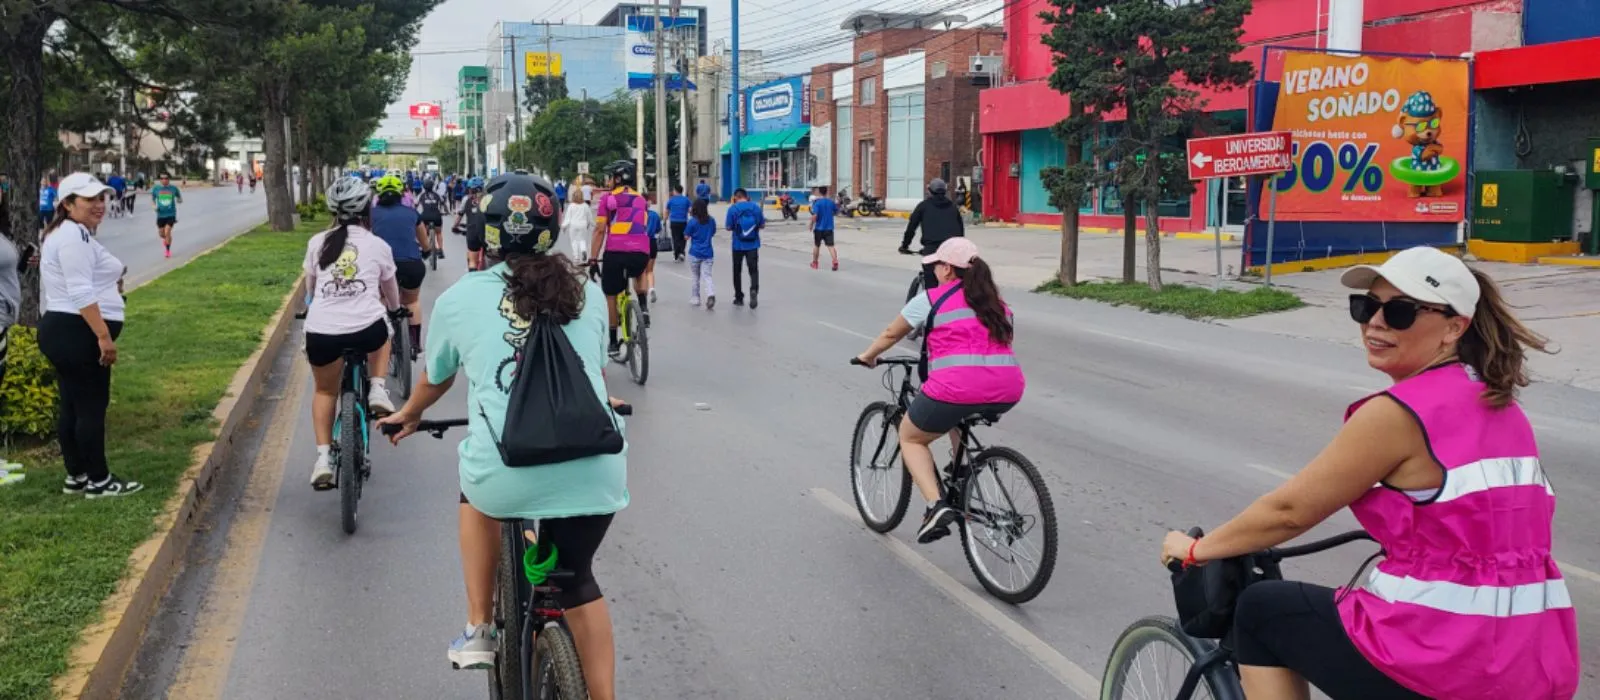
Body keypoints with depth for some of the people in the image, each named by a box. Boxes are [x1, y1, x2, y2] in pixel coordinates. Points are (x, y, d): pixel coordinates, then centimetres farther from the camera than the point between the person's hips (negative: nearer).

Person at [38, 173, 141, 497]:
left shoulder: (65, 233, 19)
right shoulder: (75, 235, -16)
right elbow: (81, 292, -24)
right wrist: (104, 336, -26)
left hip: (61, 330, 11)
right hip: (77, 334, -11)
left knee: (72, 406, 15)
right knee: (92, 407, -4)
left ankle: (76, 476, 22)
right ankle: (99, 481, 3)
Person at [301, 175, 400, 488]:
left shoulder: (317, 243, 13)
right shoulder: (378, 246, 9)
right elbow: (391, 291, 25)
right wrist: (395, 311, 47)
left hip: (321, 331, 1)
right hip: (367, 329, -1)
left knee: (325, 391, 24)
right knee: (382, 332, 36)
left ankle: (323, 456, 10)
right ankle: (378, 389, 17)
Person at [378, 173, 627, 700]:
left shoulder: (460, 298, 8)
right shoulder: (587, 293, 13)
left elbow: (435, 380, 24)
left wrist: (408, 415, 46)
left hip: (509, 478, -1)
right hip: (594, 472, 2)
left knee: (477, 488, 34)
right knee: (577, 579, 25)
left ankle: (479, 630, 32)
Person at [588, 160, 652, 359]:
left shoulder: (608, 198, 5)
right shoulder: (641, 199, 20)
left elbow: (600, 230, 1)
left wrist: (592, 258, 5)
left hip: (615, 253, -4)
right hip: (641, 253, 4)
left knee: (610, 297, 14)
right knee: (639, 273, 39)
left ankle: (613, 344, 17)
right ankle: (643, 308, 17)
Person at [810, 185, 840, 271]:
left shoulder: (817, 202, -12)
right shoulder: (831, 201, 1)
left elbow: (815, 215, -21)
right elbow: (836, 211, 16)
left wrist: (811, 224, -7)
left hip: (819, 228, -2)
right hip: (829, 228, 2)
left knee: (816, 245, 15)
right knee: (830, 245, -4)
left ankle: (814, 263, 28)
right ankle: (835, 262, -24)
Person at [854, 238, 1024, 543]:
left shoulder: (931, 299, 9)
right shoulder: (996, 301, 22)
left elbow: (891, 334, 21)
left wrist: (868, 356, 39)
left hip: (957, 387, -6)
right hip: (1009, 392, 6)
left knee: (911, 438, 18)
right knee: (957, 413, 38)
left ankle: (936, 505, -3)